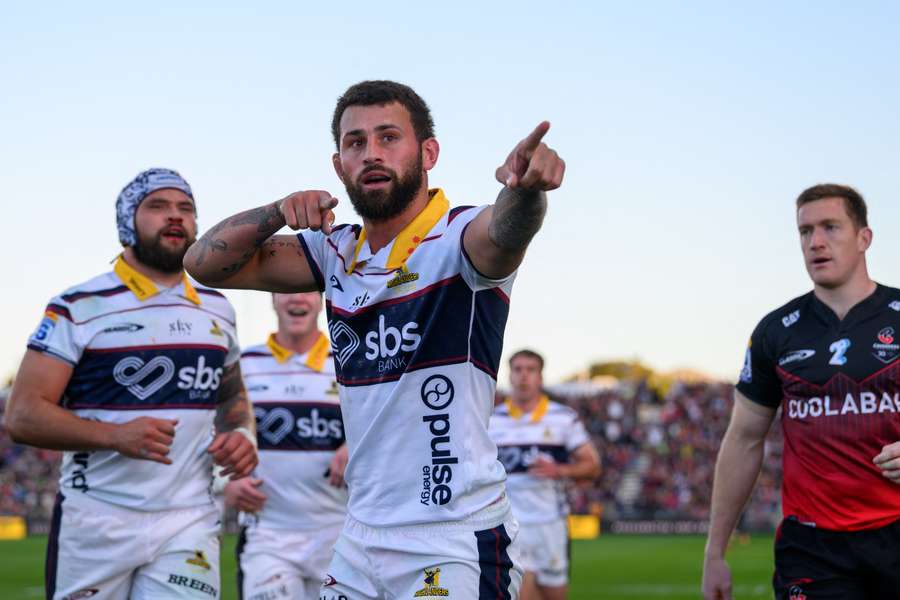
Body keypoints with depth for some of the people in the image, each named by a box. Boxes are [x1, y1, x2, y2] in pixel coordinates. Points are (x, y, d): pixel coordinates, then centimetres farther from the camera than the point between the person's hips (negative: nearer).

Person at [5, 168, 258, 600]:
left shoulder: (217, 310, 13)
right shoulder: (80, 308, -3)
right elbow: (23, 416, -9)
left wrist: (241, 433, 6)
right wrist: (114, 436, -23)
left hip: (189, 521, 3)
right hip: (96, 522, -3)